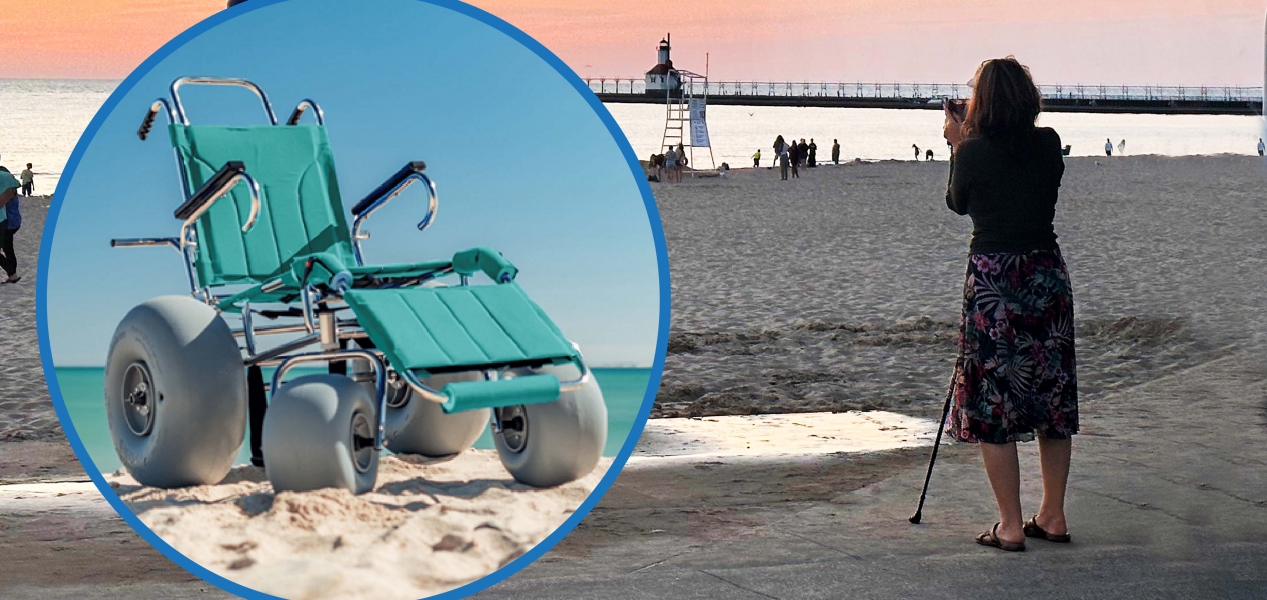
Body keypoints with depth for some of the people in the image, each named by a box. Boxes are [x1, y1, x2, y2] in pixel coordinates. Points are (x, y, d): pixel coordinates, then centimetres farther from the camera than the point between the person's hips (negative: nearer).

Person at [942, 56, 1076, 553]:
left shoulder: (973, 152, -9)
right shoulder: (1049, 144, 1)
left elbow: (957, 203, 8)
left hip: (992, 279, -5)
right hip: (1047, 273, 5)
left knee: (992, 403, 2)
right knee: (1051, 398, 13)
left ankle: (1011, 526, 2)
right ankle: (1053, 517, 20)